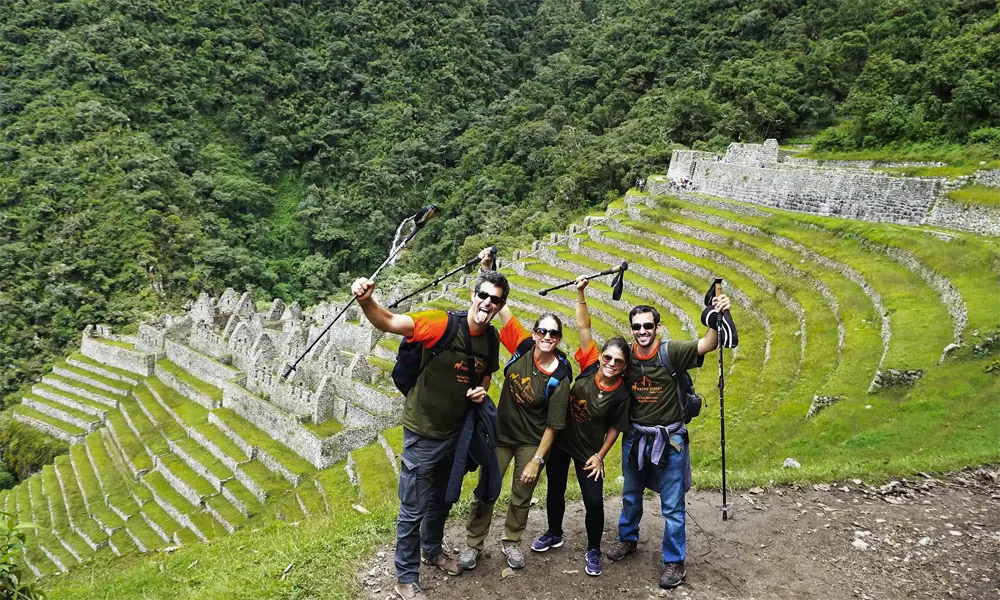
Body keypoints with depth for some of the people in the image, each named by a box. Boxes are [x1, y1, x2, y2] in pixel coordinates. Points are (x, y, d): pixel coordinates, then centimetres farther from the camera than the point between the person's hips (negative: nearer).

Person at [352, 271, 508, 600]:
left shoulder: (491, 338, -4)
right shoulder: (442, 323, -24)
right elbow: (387, 322, -36)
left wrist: (482, 390, -7)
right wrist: (366, 301, -57)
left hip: (456, 433, 6)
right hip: (423, 434, -6)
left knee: (443, 500, 26)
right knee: (413, 509, 5)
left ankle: (432, 549, 51)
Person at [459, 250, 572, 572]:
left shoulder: (559, 378, -21)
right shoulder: (522, 346, -15)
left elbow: (552, 426, -15)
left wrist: (537, 461, -14)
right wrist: (487, 269, -24)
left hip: (531, 442, -1)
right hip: (501, 433, 2)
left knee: (521, 497, 13)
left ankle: (511, 542, 36)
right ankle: (473, 544, 23)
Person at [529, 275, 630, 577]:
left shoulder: (622, 394, -19)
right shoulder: (590, 367, -16)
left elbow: (615, 428, -7)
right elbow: (584, 328, -17)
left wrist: (599, 456, -8)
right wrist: (580, 294, -22)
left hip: (588, 450, -3)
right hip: (560, 440, 3)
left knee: (594, 501, -2)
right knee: (555, 490, 17)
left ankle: (593, 550, 21)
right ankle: (554, 534, 41)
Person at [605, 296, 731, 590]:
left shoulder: (671, 351, -19)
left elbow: (708, 345, -31)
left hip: (669, 439, -4)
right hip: (634, 438, 4)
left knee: (672, 506, 5)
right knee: (630, 496, 23)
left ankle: (674, 562, 21)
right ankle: (627, 539, 46)